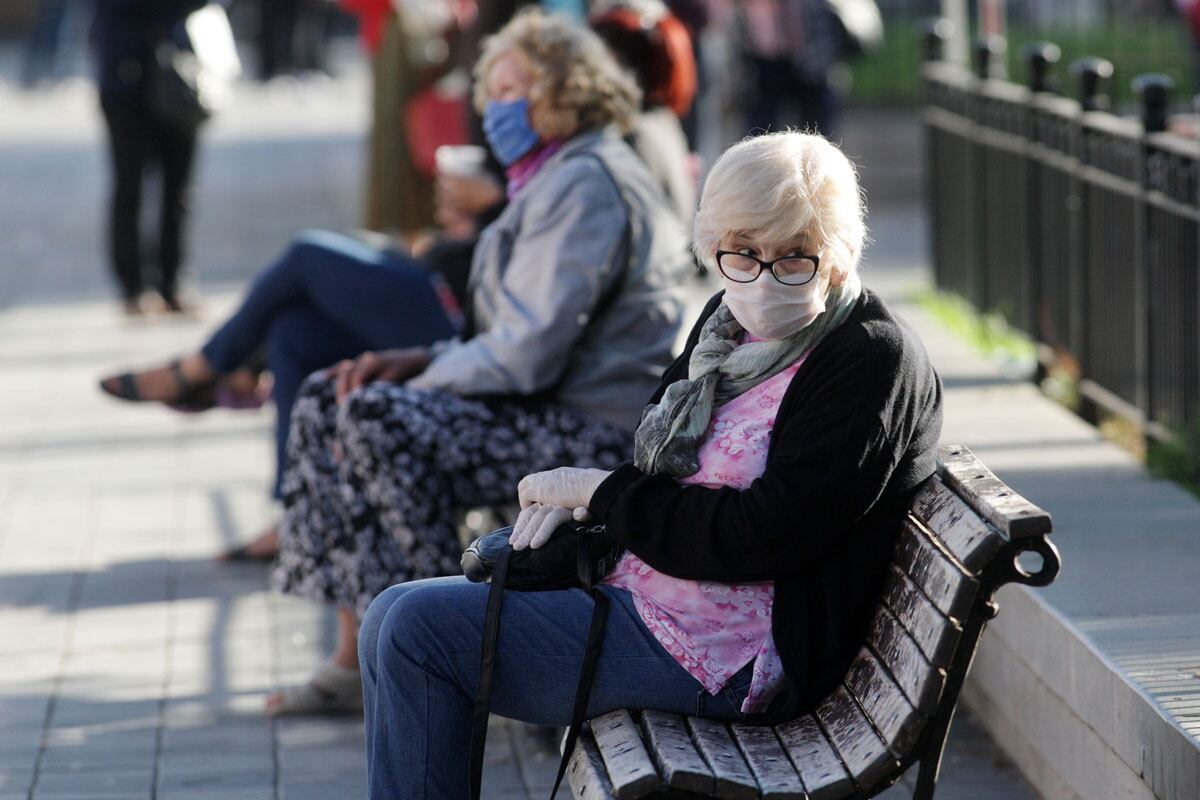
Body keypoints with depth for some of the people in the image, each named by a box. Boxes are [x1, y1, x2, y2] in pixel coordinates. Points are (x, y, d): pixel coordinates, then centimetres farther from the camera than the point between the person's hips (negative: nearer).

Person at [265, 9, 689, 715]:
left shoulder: (584, 186, -15)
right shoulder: (559, 180, 19)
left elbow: (527, 354, -22)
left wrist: (417, 379, -11)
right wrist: (420, 361, 4)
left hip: (593, 433, -11)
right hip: (557, 410, 11)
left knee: (377, 419, -25)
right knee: (325, 401, 6)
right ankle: (358, 660, 3)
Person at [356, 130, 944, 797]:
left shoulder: (873, 362, -17)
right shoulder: (733, 321, 9)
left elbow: (760, 537, -23)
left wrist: (602, 492, -13)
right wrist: (573, 497, -5)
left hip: (729, 654, -9)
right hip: (639, 585, 10)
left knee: (420, 629, -13)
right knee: (396, 619, 7)